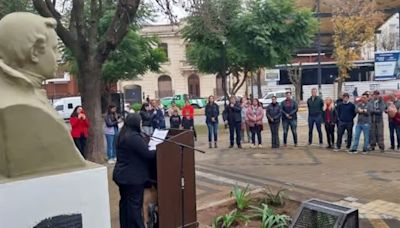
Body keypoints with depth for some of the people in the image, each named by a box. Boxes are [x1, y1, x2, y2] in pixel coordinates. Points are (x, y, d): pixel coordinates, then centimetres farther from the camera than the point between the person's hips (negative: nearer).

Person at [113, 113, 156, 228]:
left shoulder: (122, 135, 9)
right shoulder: (134, 137, -22)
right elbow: (147, 154, -22)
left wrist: (152, 150, 15)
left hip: (122, 175, 9)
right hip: (133, 177, -9)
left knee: (125, 202, 17)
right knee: (135, 204, -1)